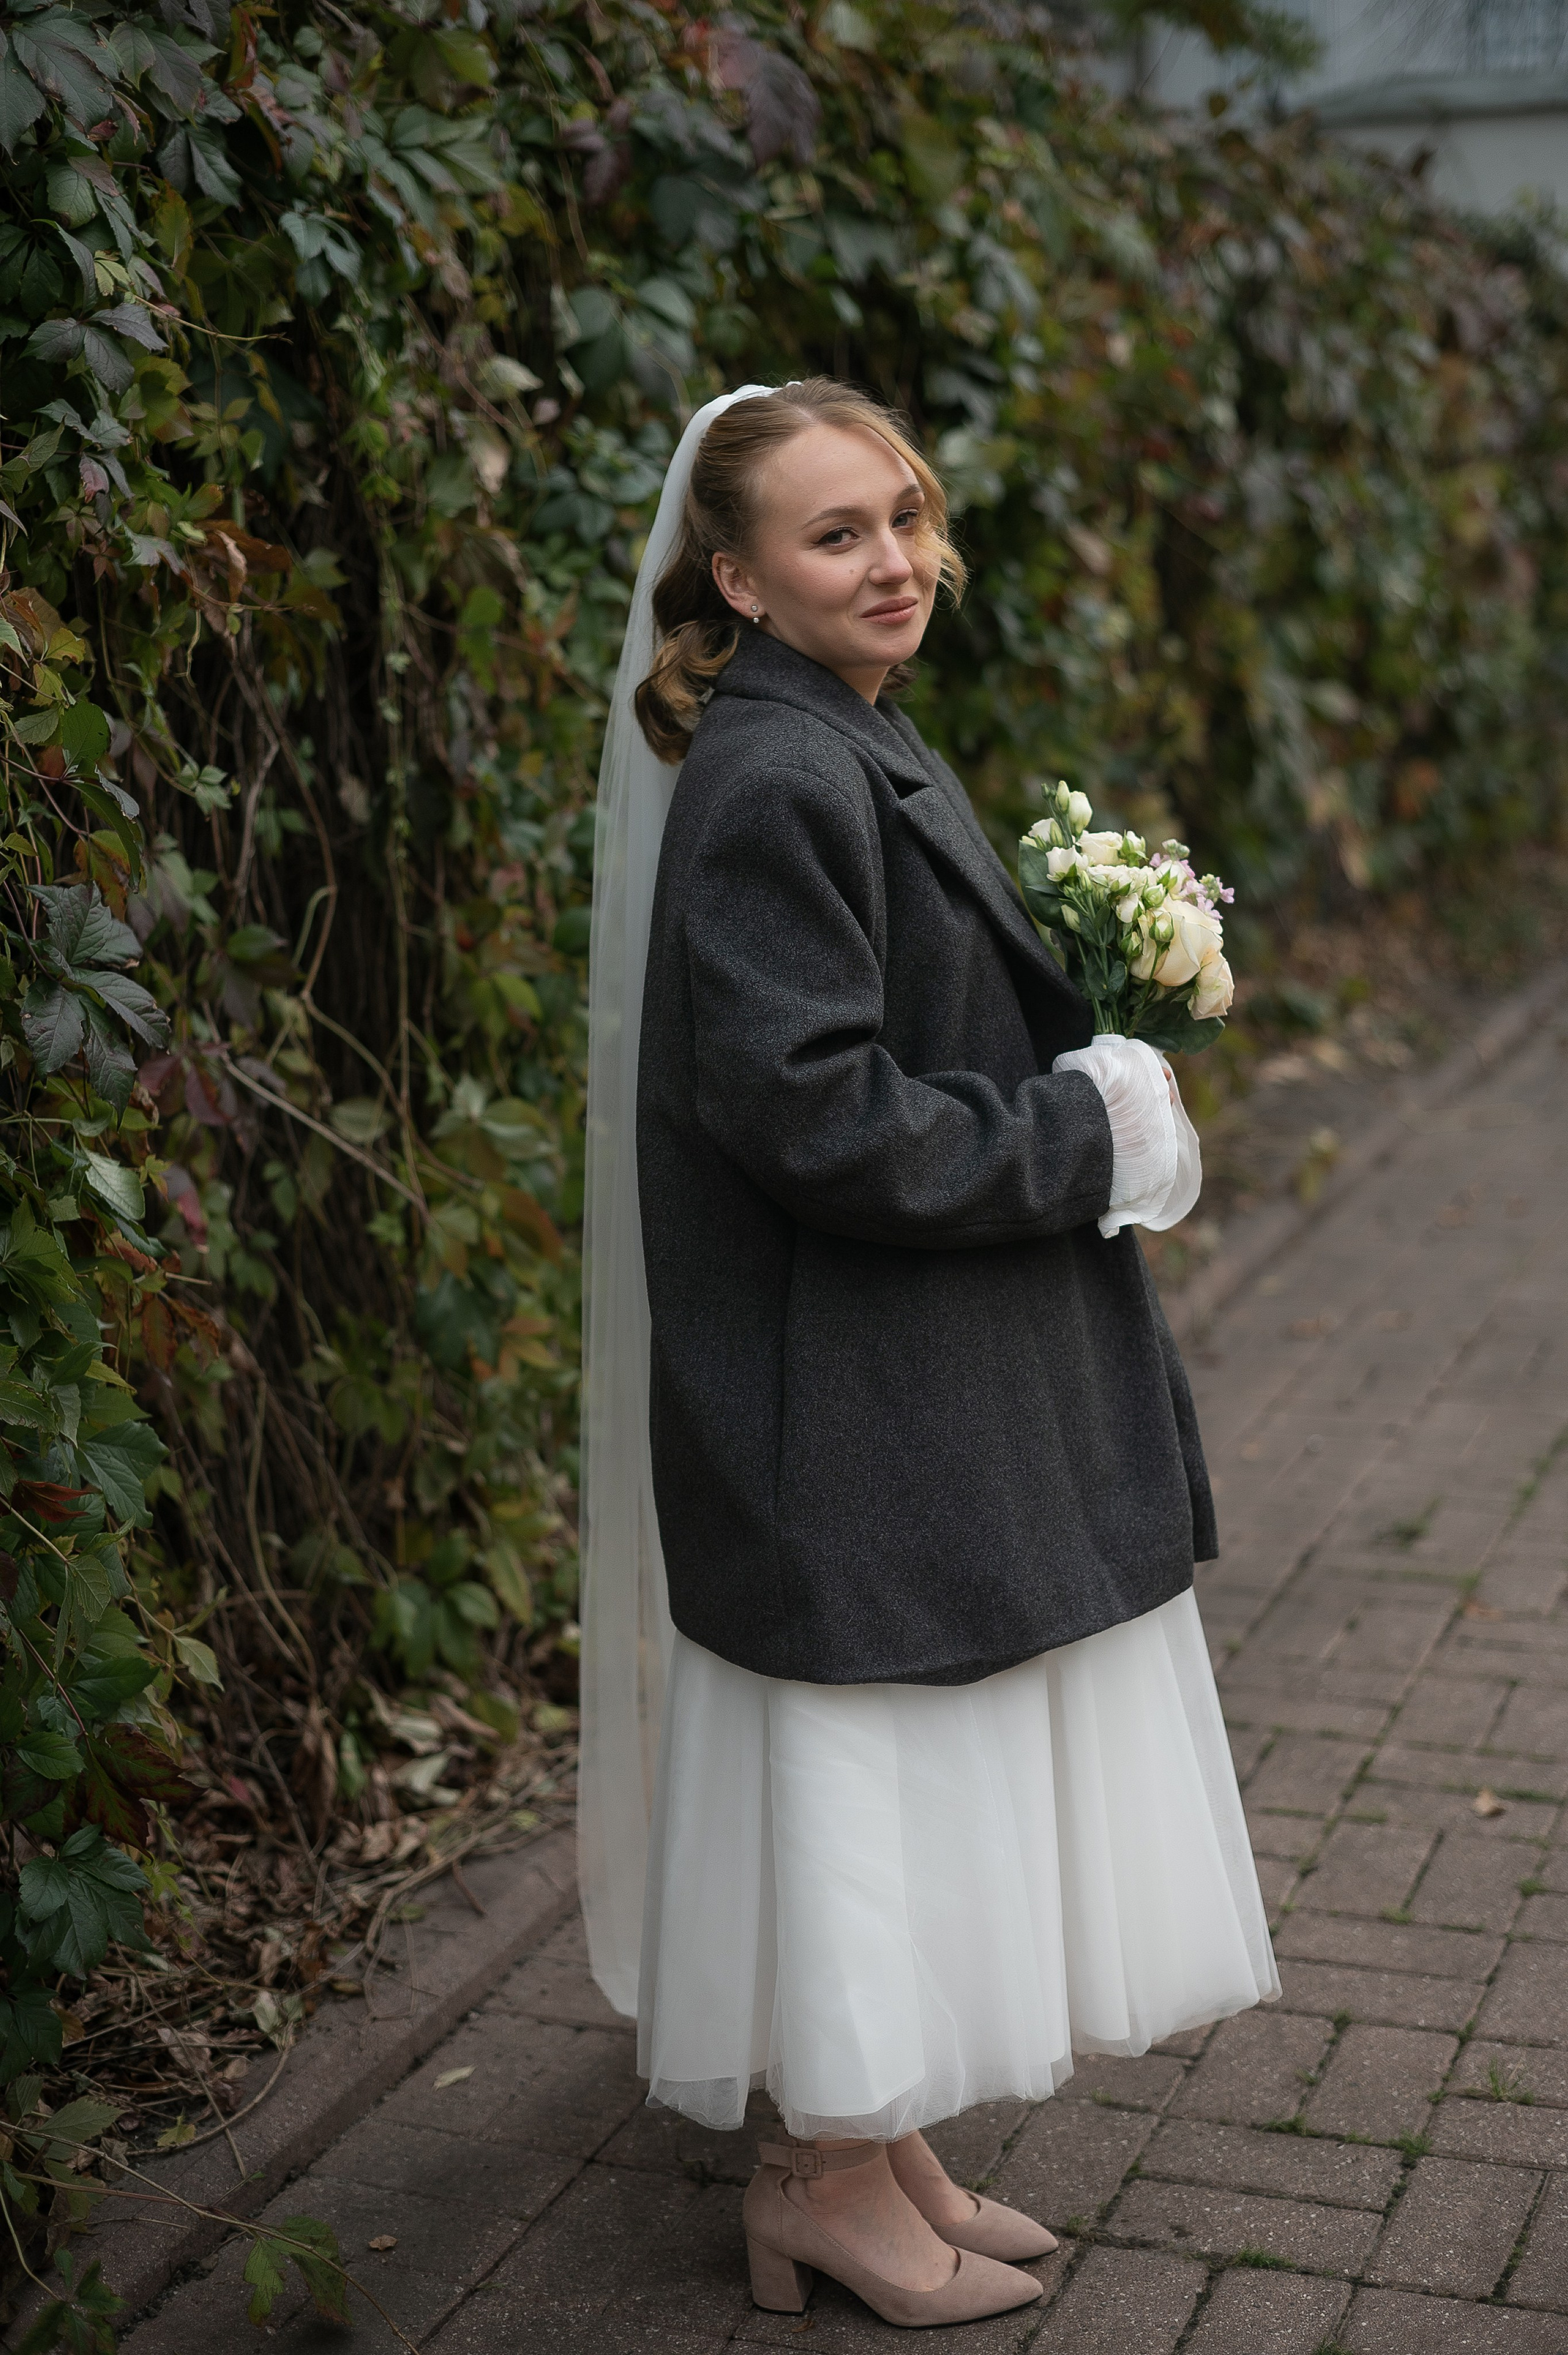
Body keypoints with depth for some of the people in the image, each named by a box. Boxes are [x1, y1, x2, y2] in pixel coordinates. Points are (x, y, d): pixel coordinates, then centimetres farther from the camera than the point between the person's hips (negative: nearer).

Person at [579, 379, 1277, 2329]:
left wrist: (1090, 1079, 4)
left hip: (940, 1383, 10)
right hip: (843, 1392, -10)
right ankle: (831, 2175, 23)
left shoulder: (862, 748, 12)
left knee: (926, 1788, 18)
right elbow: (809, 1107, -25)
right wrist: (1085, 1138, -15)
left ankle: (885, 2149, 34)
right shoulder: (771, 780, -19)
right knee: (863, 1779, 4)